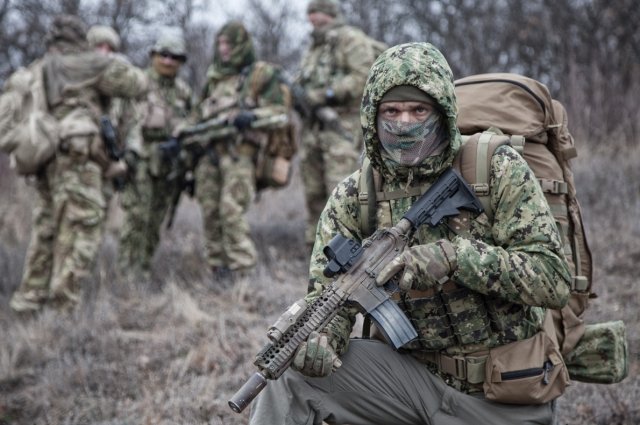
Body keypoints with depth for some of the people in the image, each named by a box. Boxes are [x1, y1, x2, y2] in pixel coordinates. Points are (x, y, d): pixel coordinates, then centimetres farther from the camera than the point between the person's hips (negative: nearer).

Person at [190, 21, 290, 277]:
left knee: (232, 211, -15)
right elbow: (201, 115, 28)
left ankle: (241, 272, -11)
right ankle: (219, 270, 9)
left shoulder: (262, 74, 3)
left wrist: (252, 116, -21)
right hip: (210, 152, 6)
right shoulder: (215, 77, 22)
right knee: (210, 214, 2)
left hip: (239, 152, -6)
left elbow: (280, 110, -5)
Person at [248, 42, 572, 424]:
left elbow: (555, 279, -17)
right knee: (288, 368, -14)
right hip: (413, 374, 3)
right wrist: (318, 336, -27)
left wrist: (454, 255, -28)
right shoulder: (353, 197, -1)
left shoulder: (498, 172, -10)